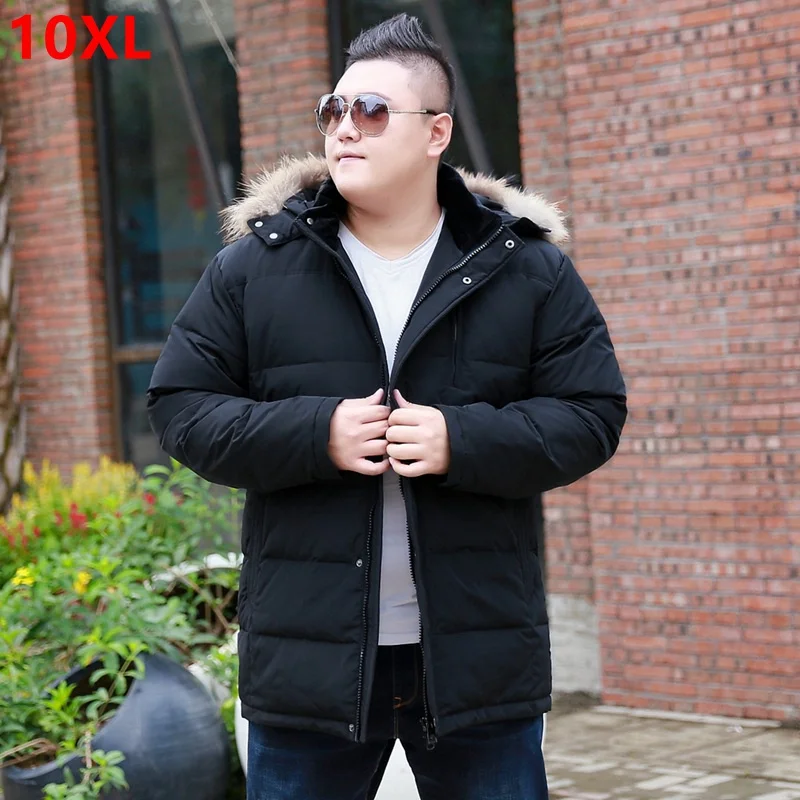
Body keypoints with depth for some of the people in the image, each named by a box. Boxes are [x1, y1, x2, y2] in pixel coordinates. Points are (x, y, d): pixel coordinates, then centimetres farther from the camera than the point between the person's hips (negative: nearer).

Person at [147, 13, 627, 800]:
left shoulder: (529, 269, 2)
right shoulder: (253, 266, 2)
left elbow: (591, 415, 0)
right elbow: (179, 405, 2)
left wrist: (463, 441, -17)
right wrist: (315, 434, -14)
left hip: (476, 652, 0)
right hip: (308, 649, 0)